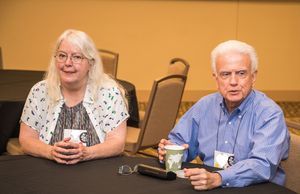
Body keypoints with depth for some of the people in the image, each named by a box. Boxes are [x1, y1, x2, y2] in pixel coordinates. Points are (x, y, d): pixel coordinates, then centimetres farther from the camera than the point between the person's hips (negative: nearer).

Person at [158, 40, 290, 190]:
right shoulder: (205, 105, 6)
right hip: (206, 187, 3)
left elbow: (263, 165, -23)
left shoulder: (269, 114, -10)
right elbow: (179, 140, 14)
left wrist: (217, 179, -36)